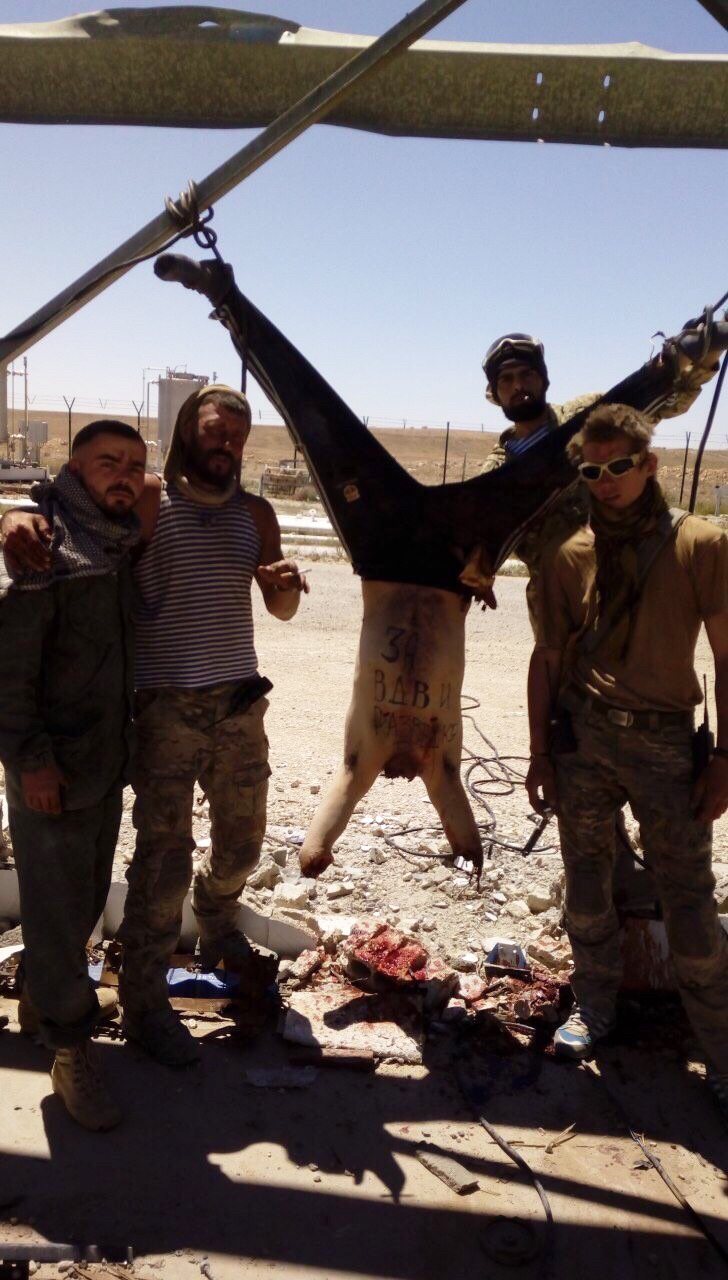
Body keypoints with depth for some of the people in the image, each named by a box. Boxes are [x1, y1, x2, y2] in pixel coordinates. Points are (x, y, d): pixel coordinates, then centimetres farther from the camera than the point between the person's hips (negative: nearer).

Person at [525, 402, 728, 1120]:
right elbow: (548, 658, 7)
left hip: (664, 739, -2)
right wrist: (539, 753, 5)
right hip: (581, 735, 3)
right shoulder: (570, 557, 3)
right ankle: (594, 1007, 33)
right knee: (586, 885, 13)